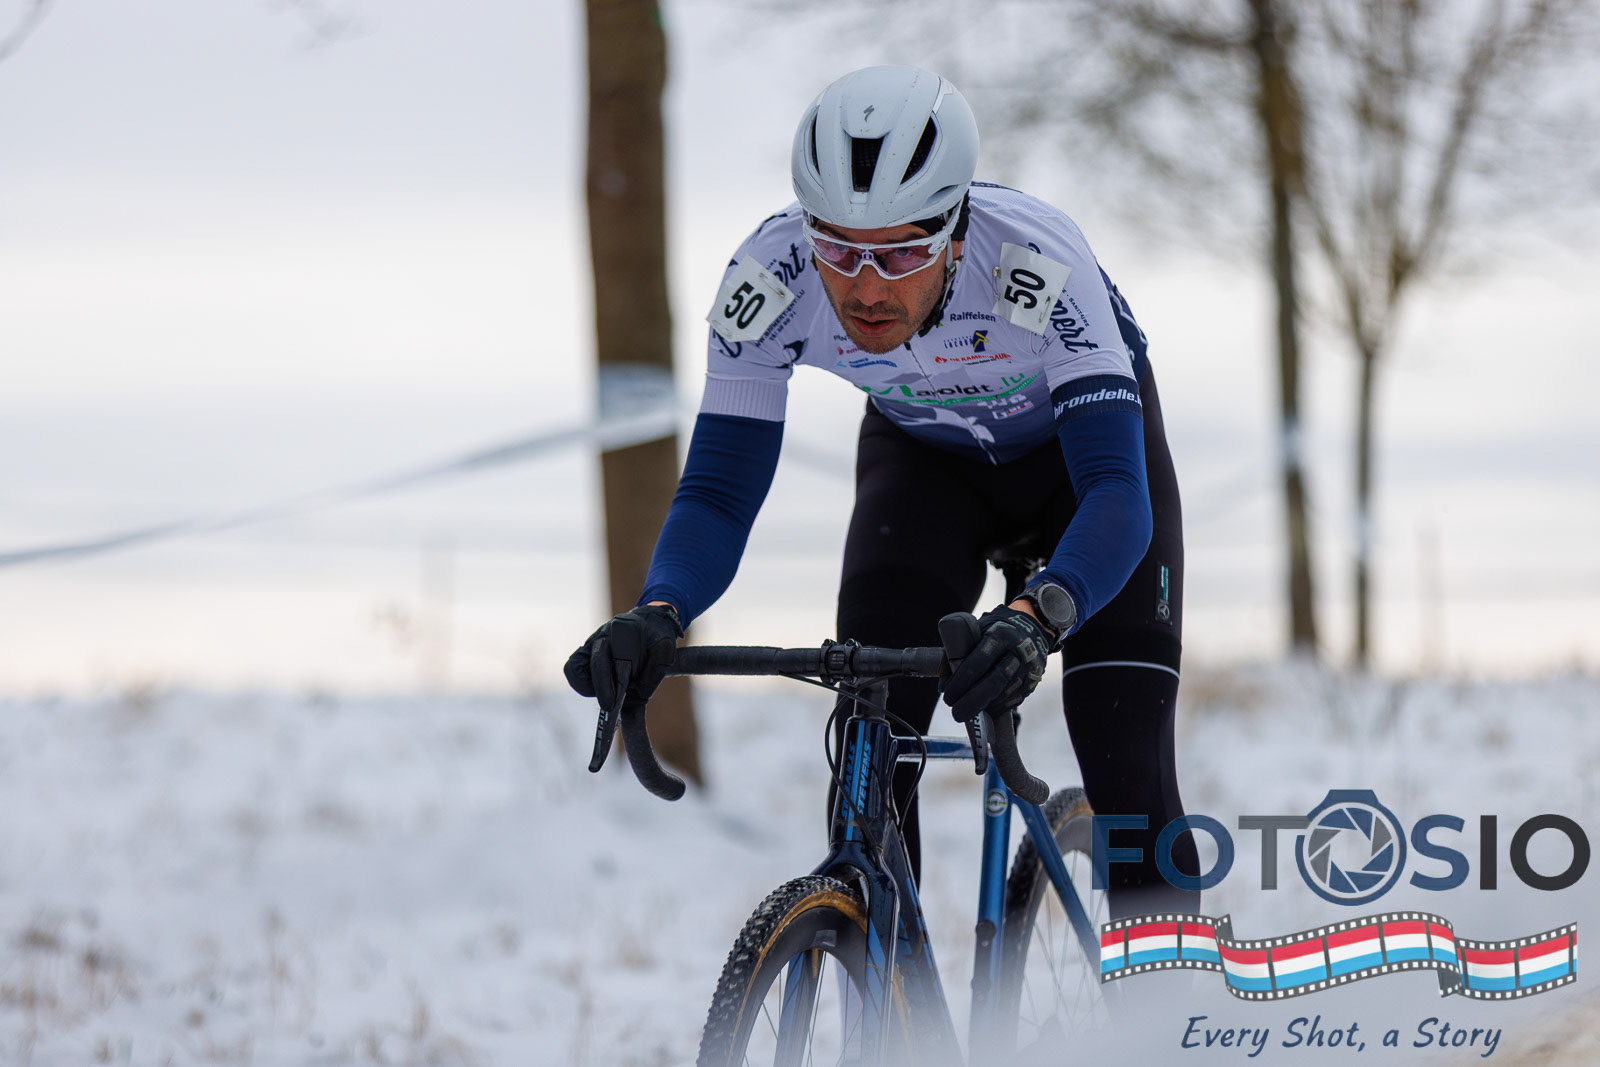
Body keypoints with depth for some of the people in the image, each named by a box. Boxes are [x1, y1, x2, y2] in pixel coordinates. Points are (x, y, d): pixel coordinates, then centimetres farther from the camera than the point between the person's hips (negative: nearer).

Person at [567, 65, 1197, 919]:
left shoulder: (1037, 265, -42)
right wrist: (656, 615, -50)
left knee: (1127, 764, -18)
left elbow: (1117, 493, -48)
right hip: (923, 456, 3)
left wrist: (1038, 616, -67)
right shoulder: (772, 278, -33)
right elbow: (718, 493, -29)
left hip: (1078, 438, -2)